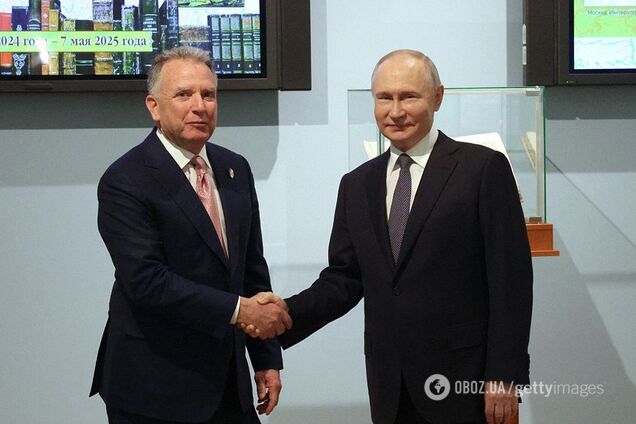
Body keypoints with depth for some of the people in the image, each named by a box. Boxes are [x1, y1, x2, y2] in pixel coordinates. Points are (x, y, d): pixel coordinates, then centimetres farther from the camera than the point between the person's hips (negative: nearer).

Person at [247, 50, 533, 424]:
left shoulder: (484, 168, -4)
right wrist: (289, 312, -7)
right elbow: (344, 278, 11)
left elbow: (511, 279, -7)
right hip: (390, 388, 4)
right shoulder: (357, 184, 11)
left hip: (462, 379, -4)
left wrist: (504, 377, -12)